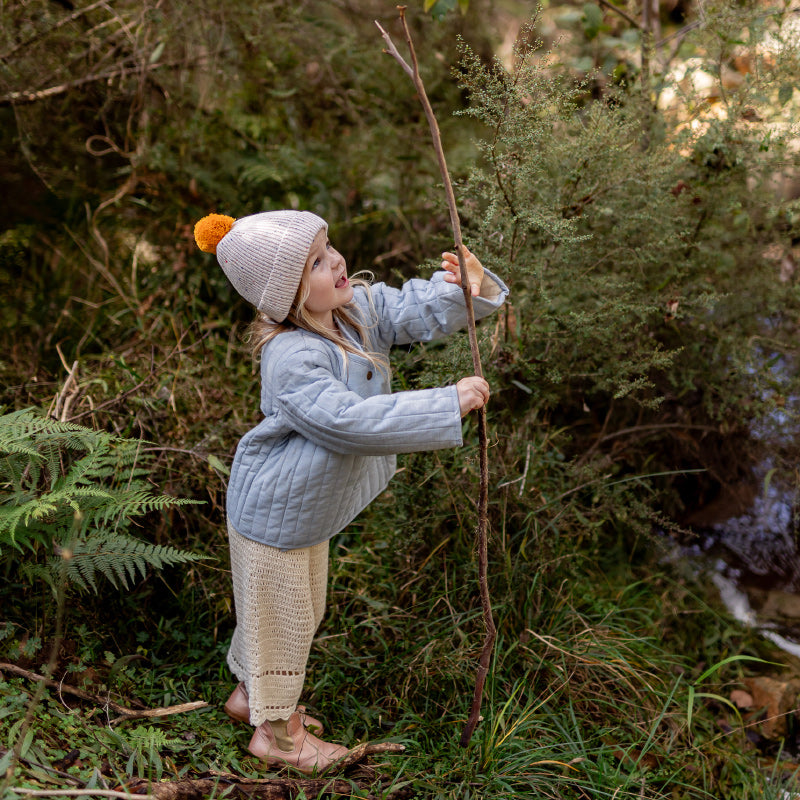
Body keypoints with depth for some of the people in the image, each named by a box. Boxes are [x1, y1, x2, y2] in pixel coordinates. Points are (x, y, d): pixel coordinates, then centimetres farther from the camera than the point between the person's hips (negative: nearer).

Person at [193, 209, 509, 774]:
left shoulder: (359, 306, -8)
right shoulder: (291, 359, -35)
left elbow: (416, 311, -8)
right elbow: (352, 420, -42)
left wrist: (467, 288, -31)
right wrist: (448, 405, -42)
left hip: (311, 503, 9)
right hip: (274, 513, -9)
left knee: (303, 611, 26)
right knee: (281, 618, 11)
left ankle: (250, 695, 50)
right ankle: (277, 732, 35)